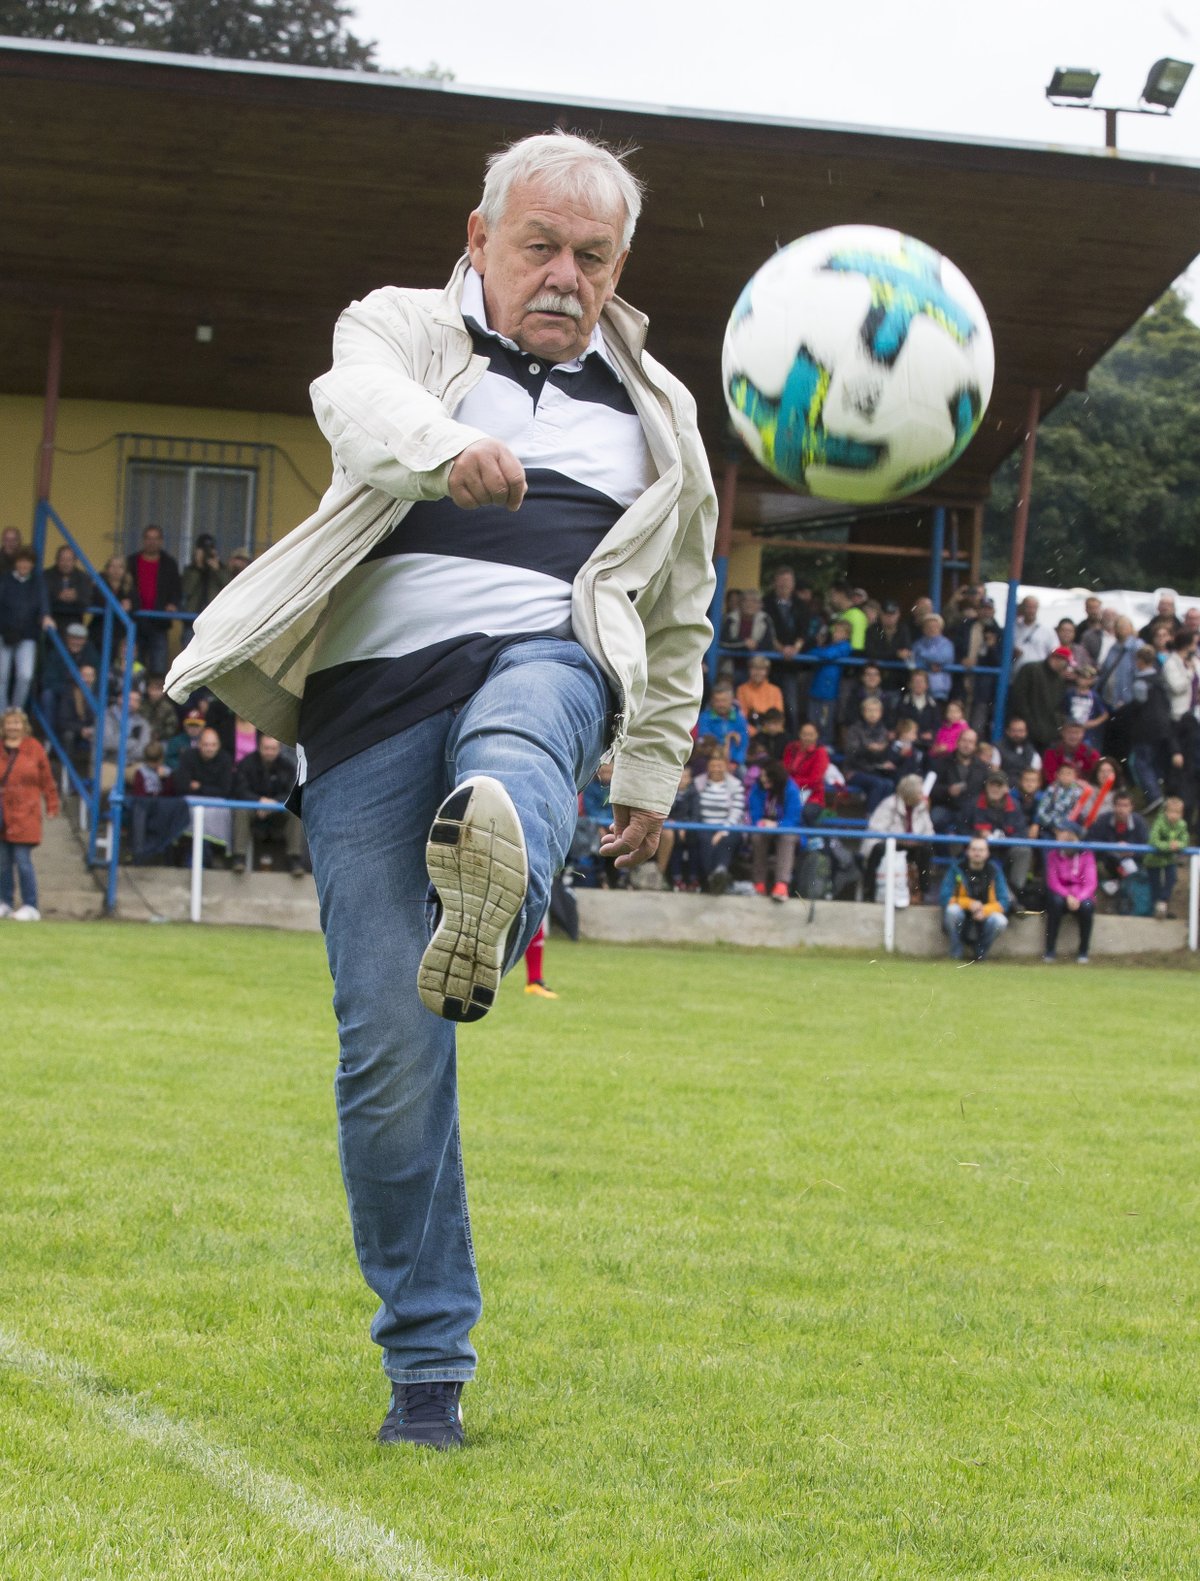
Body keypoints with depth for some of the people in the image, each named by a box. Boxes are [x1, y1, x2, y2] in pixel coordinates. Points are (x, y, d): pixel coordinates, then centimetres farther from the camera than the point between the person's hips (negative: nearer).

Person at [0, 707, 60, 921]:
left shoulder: (33, 748, 2)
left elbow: (47, 780, 5)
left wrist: (52, 806, 2)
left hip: (24, 815, -3)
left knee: (23, 862, -8)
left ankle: (30, 907, -3)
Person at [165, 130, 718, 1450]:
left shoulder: (653, 412, 24)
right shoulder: (405, 328, 14)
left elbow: (679, 614, 35)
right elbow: (357, 401, -13)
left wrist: (652, 770, 30)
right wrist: (447, 448, -34)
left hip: (544, 657, 2)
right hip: (373, 684, -1)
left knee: (517, 745, -40)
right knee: (387, 1045, -8)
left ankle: (498, 874, -75)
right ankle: (427, 1360, 2)